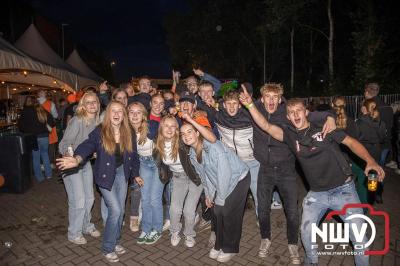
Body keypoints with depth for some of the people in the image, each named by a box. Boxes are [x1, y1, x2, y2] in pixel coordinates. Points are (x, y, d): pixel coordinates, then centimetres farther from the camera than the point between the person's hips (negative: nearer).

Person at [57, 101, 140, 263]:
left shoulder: (128, 134, -5)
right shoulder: (100, 132, -16)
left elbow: (133, 155, 4)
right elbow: (87, 146, -29)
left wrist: (136, 174, 10)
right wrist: (77, 159, -50)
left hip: (122, 172, 4)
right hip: (105, 174, -4)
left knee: (121, 210, 11)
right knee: (115, 210, -7)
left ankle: (115, 242, 34)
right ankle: (108, 248, 15)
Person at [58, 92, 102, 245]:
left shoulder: (97, 121, -3)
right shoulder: (77, 121, -22)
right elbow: (64, 143, -24)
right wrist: (67, 154, -41)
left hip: (86, 163, 6)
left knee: (89, 198, 15)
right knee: (78, 200, -2)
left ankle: (86, 226, 39)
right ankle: (74, 233, 22)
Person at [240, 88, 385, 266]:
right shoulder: (290, 135, -2)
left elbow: (351, 142, -1)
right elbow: (266, 126, -11)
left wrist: (370, 161, -16)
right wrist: (250, 105, -21)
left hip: (343, 189, -1)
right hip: (316, 194, 2)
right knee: (306, 231, 0)